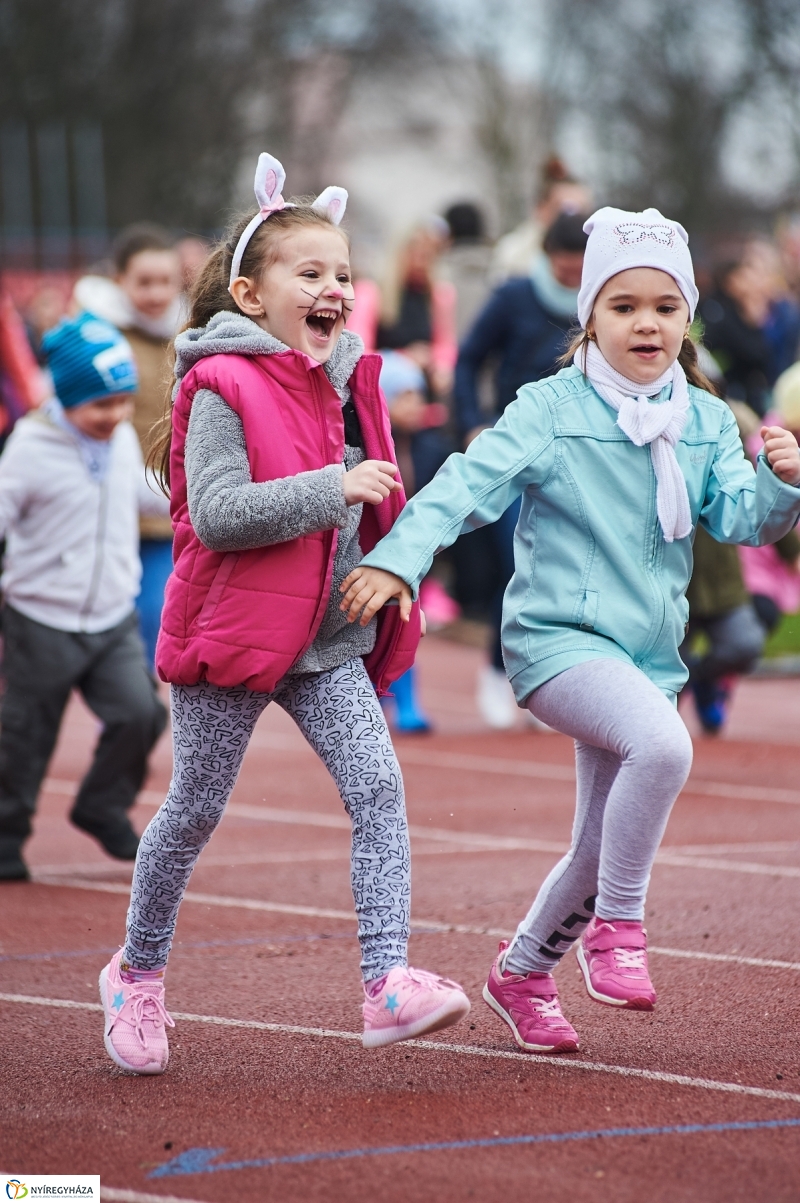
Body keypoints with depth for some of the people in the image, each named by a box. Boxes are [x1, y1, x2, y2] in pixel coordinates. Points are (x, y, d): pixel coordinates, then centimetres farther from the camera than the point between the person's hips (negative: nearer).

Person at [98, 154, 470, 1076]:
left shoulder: (345, 384, 9)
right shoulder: (223, 389, -15)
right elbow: (216, 513, -25)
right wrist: (331, 490, -28)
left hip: (327, 638, 6)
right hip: (231, 626, -6)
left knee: (378, 788, -12)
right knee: (194, 808, 7)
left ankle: (388, 983, -19)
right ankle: (138, 973, 27)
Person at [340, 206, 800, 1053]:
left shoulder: (707, 422, 6)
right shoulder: (551, 410, -9)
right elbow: (469, 482, -17)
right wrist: (398, 557, -31)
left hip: (648, 653, 6)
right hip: (557, 637, -6)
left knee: (604, 848, 13)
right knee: (662, 742, -34)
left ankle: (522, 971, 38)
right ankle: (617, 925, -16)